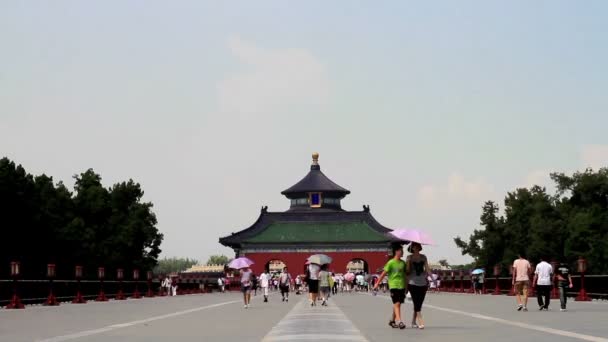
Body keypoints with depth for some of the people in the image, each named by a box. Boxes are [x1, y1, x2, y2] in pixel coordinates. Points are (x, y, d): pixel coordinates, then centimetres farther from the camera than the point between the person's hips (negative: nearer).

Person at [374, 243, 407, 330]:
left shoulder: (402, 263, 11)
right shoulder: (391, 263, -7)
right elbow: (384, 273, -7)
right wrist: (377, 284, -8)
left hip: (402, 286, 6)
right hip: (394, 286, -6)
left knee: (397, 304, 10)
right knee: (397, 303, -13)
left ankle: (392, 321, 23)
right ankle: (399, 321, -19)